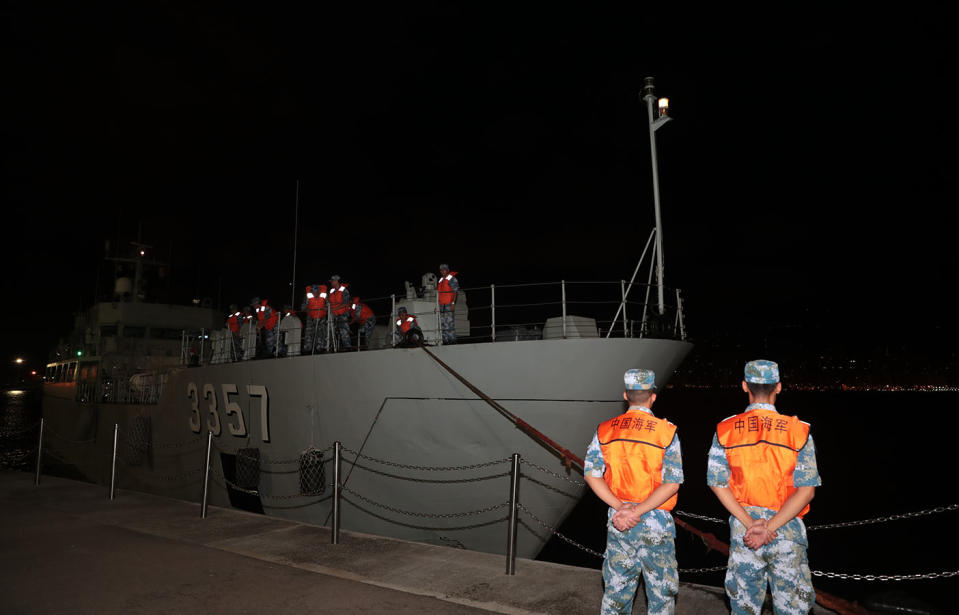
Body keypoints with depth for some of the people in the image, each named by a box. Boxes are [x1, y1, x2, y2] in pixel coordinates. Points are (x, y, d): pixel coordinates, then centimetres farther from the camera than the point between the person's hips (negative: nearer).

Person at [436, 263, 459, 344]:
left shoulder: (452, 279, -1)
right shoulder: (440, 280, 22)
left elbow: (455, 291, -8)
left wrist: (453, 303, -17)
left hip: (449, 304, -7)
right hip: (442, 305, 7)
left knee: (450, 322, -11)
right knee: (443, 323, 5)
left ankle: (452, 339, -9)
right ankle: (445, 340, 8)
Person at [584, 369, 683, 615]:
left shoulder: (604, 430, 0)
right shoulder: (667, 432, -8)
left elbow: (591, 474, -4)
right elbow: (672, 483, -14)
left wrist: (620, 507, -8)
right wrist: (637, 512, -14)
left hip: (618, 520, 3)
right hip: (656, 523, -3)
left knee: (616, 586, 16)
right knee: (661, 590, 13)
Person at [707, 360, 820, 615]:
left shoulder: (725, 430, -3)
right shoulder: (798, 431, -7)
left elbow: (717, 483, -5)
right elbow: (807, 489, -10)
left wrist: (750, 524, -7)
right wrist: (769, 528, -12)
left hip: (743, 529, 1)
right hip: (787, 532, -1)